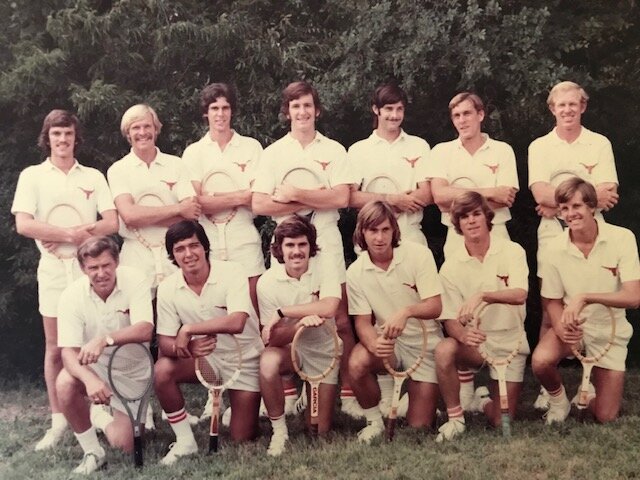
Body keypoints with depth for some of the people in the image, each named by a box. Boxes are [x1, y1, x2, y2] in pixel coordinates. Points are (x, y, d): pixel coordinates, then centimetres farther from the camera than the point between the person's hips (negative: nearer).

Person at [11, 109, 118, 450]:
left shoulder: (93, 176, 8)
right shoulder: (32, 176, 3)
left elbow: (111, 223, -1)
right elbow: (23, 225, -8)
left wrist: (62, 236, -11)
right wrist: (72, 234, -14)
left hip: (90, 266, 1)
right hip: (53, 269, -1)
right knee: (55, 349, 5)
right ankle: (58, 422, 12)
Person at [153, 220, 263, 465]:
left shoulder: (232, 272, -23)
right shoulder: (167, 288, -12)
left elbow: (236, 323, -37)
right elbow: (164, 342, -11)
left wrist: (187, 330, -33)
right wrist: (187, 347, -34)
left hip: (244, 360, -3)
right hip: (204, 357, 3)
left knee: (242, 439, -1)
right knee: (162, 371, -27)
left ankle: (248, 404, 33)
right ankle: (185, 441, -7)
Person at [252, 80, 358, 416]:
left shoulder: (333, 150, 8)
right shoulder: (273, 153, 8)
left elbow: (341, 198, -6)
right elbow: (259, 204, -3)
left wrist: (295, 194, -9)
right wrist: (314, 201, -9)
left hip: (326, 241, 0)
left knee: (339, 320, 0)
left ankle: (348, 392, 7)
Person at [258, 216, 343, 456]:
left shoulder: (324, 270, -15)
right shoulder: (267, 282, -15)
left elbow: (328, 308, -33)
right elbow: (270, 338, -17)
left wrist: (282, 312, -30)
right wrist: (301, 323, -35)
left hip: (324, 351, 0)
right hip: (289, 348, 0)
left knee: (321, 431, 2)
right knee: (268, 362, -37)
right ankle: (279, 431, -16)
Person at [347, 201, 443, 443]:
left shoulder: (419, 254, -16)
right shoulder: (356, 272, -10)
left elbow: (435, 307, -20)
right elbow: (362, 321, -8)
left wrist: (406, 311, -42)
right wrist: (373, 343, -32)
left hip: (424, 342, -1)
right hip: (387, 340, 1)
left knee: (419, 426, -2)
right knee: (357, 364, -33)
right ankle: (374, 421, -5)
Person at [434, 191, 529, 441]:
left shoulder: (512, 251, -9)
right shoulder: (451, 266, -6)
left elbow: (520, 295, -26)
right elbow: (450, 319, -9)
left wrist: (482, 296, -43)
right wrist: (463, 335, -32)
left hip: (509, 341, 0)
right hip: (474, 342, 0)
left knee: (502, 420, -2)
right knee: (444, 350, -34)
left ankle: (482, 401, 34)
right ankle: (455, 418, -14)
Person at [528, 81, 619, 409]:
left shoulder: (600, 144, 6)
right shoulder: (539, 147, 7)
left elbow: (608, 197, -5)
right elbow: (540, 194, -8)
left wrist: (558, 202, -12)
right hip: (552, 234, 0)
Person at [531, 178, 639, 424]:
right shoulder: (555, 248, -13)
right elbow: (551, 301, -3)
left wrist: (585, 297, -36)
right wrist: (560, 326, -25)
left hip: (609, 331, 0)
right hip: (571, 325, 1)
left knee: (605, 417, 1)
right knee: (541, 361, -33)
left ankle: (592, 386, 37)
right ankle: (558, 400, 1)